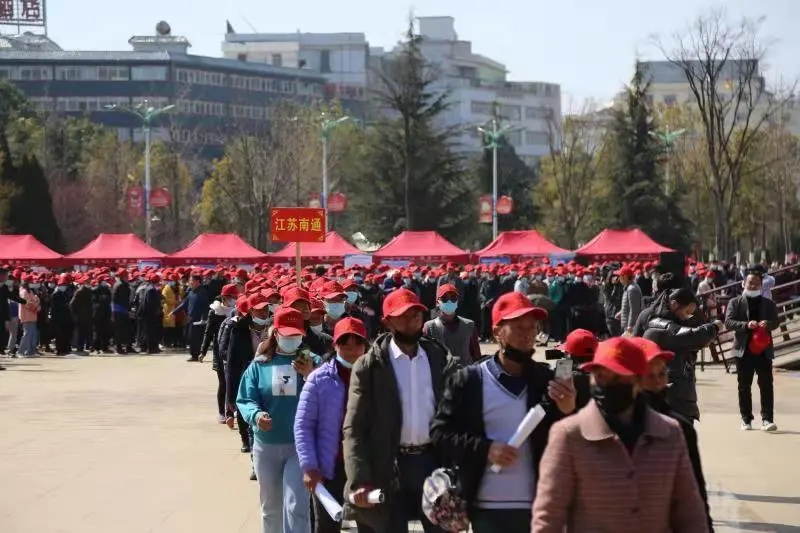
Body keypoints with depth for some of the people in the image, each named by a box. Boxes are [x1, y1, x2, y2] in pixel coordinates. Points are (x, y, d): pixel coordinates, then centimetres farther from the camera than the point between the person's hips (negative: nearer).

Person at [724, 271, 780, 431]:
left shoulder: (769, 303, 11)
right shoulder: (735, 302, 4)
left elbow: (775, 322, 4)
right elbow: (728, 322, -7)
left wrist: (767, 324, -20)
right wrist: (746, 325, -22)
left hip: (764, 349, 1)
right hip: (744, 349, -1)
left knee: (766, 385, -5)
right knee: (744, 386, 4)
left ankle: (767, 419, -6)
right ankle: (746, 419, 12)